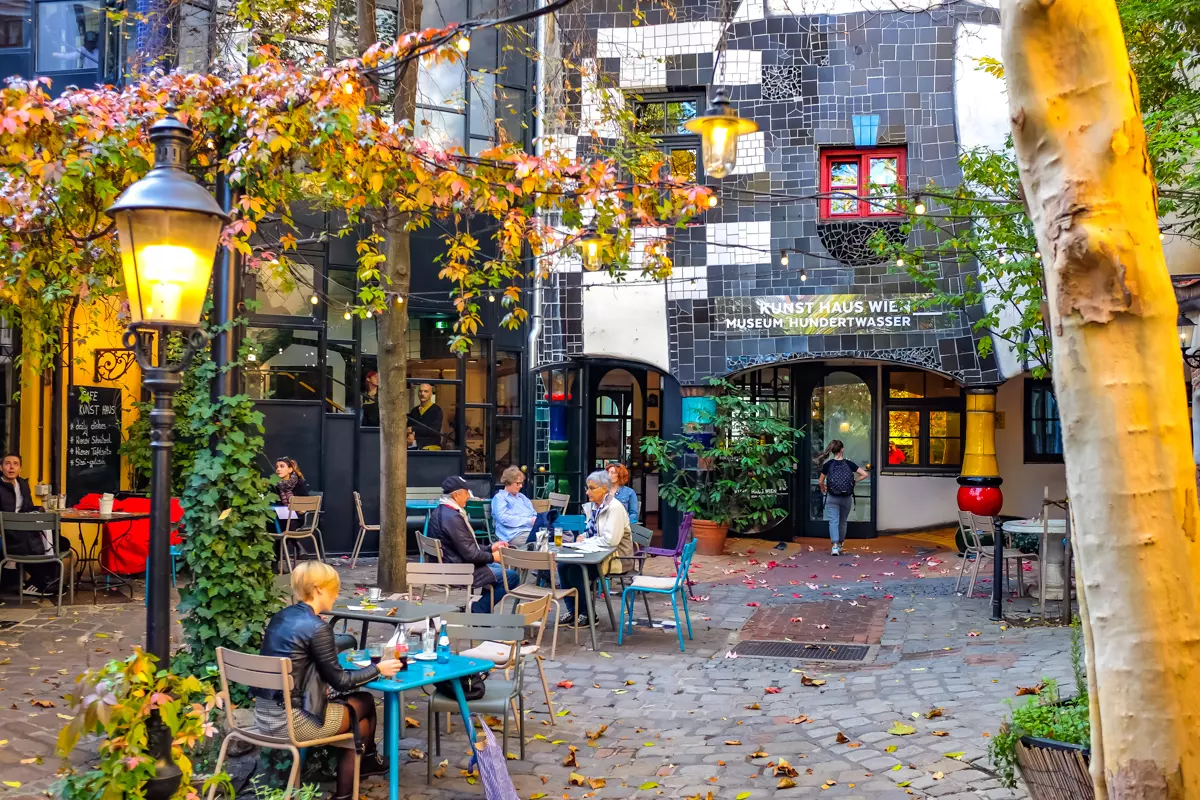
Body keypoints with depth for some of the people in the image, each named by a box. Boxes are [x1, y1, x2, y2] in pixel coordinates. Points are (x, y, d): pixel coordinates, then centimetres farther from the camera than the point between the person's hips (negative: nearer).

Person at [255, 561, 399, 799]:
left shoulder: (280, 617, 7)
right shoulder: (317, 627, -18)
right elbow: (340, 681, -11)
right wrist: (378, 669, 2)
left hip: (264, 714, 8)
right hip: (290, 720, -8)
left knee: (361, 699, 19)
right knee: (364, 704, 16)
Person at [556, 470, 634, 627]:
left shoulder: (615, 508, -17)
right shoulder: (592, 506, 10)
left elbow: (611, 539, -27)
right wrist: (582, 537, 0)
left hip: (615, 558, -8)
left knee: (575, 571, -22)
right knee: (563, 566, -10)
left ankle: (587, 615, -7)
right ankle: (571, 611, -2)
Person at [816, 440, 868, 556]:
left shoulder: (828, 464, -6)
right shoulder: (849, 463, -4)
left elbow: (820, 482, -2)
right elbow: (864, 474, -7)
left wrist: (823, 489, 18)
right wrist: (854, 481, 6)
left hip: (832, 498, -2)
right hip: (846, 498, 2)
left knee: (833, 521, -2)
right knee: (843, 521, 17)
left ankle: (835, 546, -19)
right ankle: (840, 545, 29)